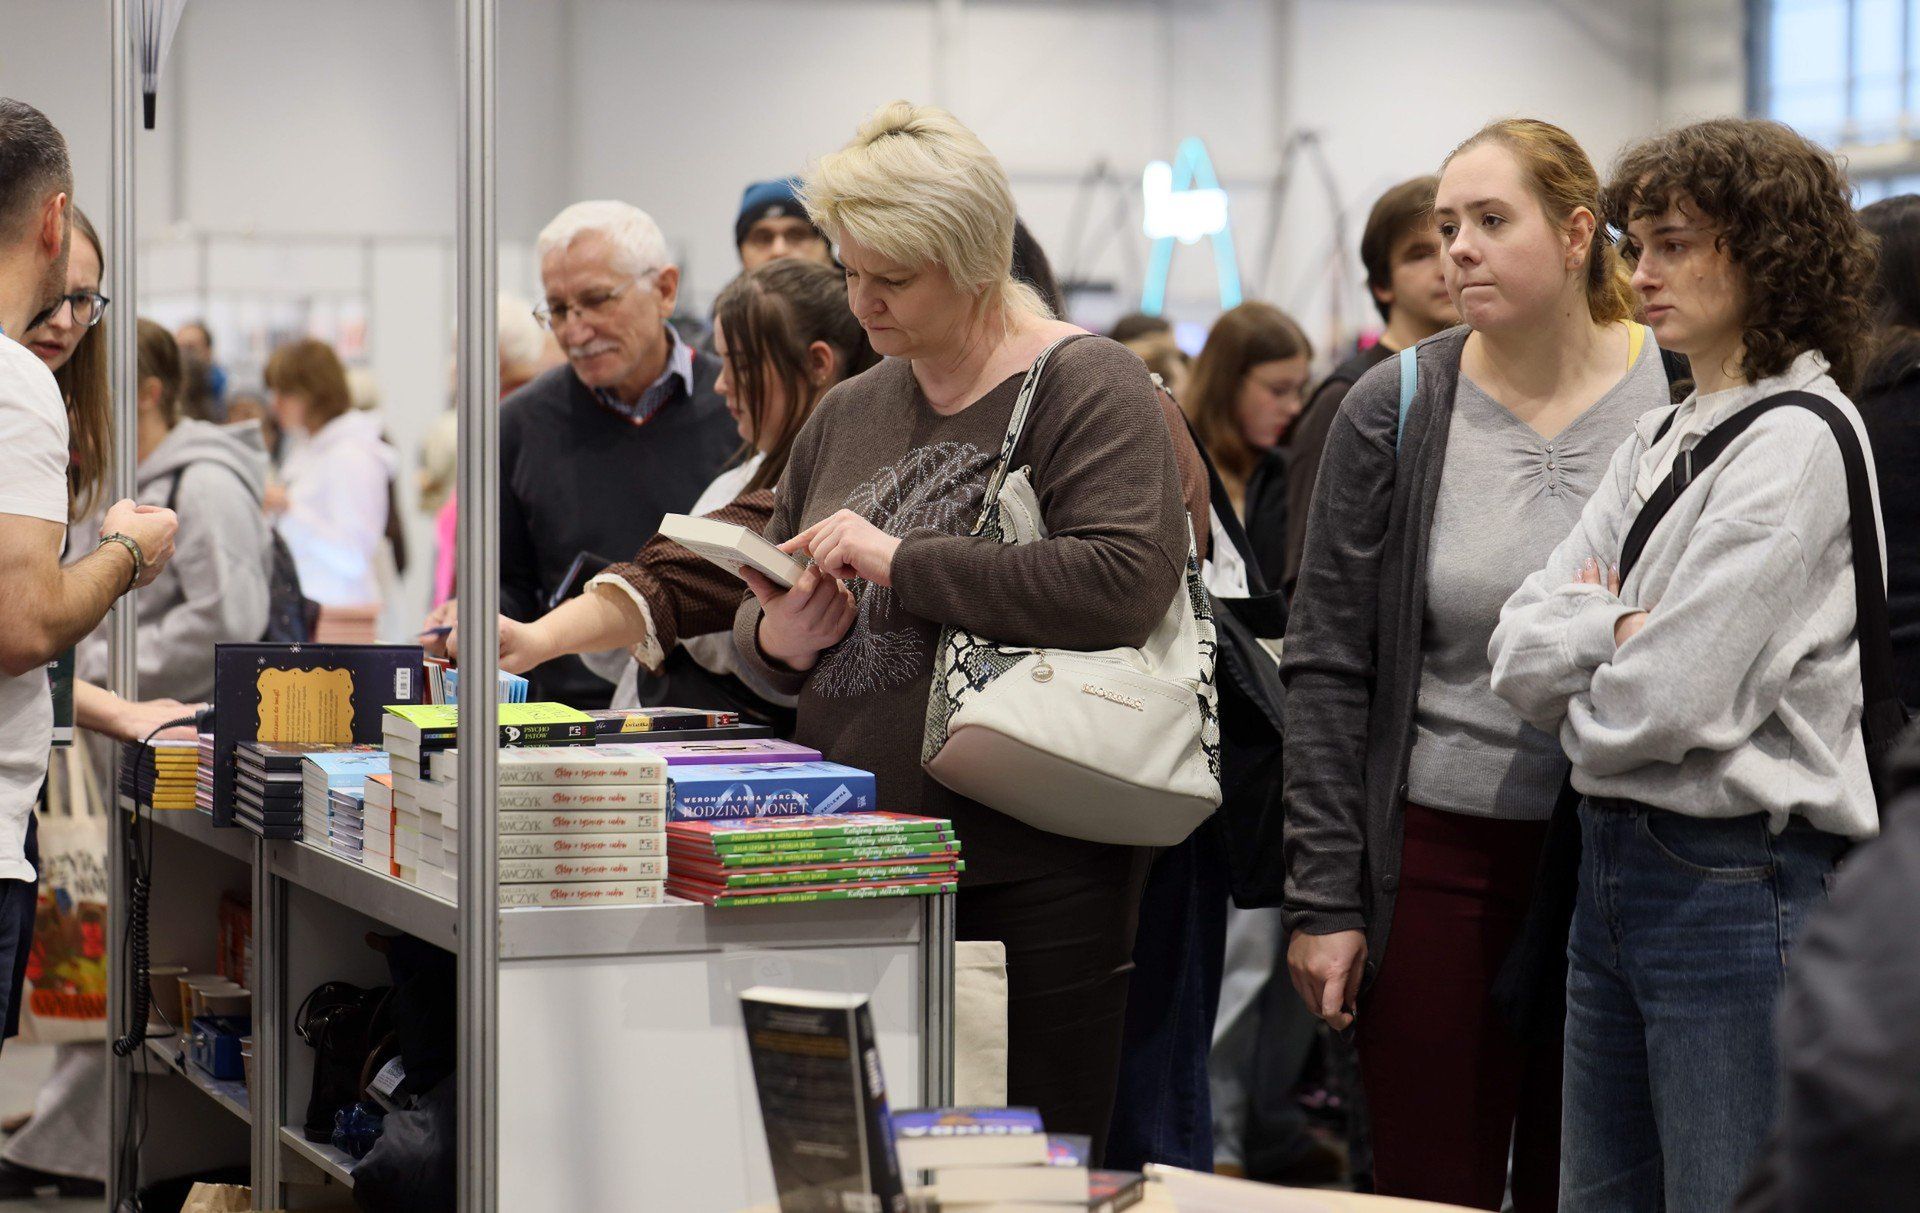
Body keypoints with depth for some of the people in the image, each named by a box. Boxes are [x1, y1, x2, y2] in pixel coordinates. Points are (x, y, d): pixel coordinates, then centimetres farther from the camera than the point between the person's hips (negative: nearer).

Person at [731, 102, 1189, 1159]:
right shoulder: (846, 415, 15)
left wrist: (901, 561, -18)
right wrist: (777, 640, -3)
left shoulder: (1087, 388, -4)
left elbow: (1126, 583, -21)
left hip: (1032, 875, -6)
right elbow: (753, 627, 22)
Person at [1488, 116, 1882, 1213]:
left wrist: (1582, 668, 1)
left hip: (1737, 880, -9)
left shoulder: (1796, 442, -12)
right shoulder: (1660, 442, 14)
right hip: (1615, 872, 9)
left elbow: (1662, 703, -18)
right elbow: (1520, 654, 6)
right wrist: (1624, 627, -10)